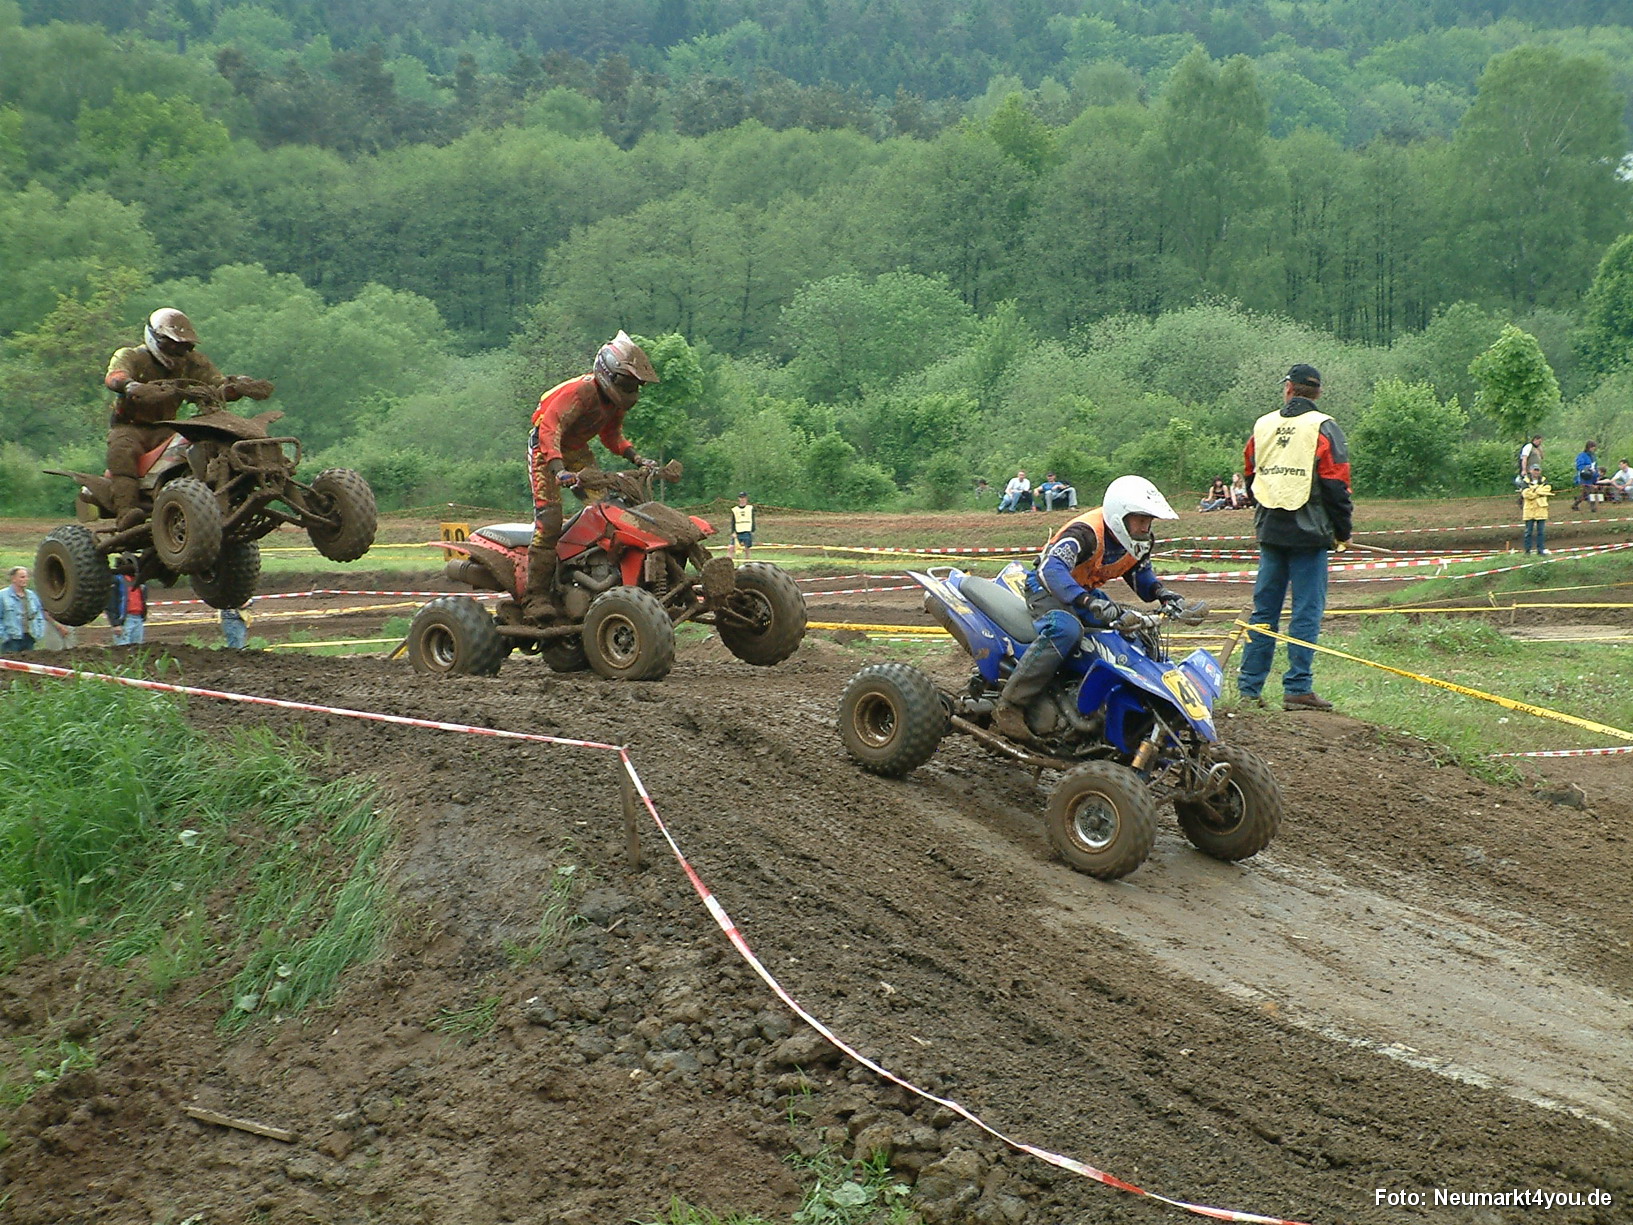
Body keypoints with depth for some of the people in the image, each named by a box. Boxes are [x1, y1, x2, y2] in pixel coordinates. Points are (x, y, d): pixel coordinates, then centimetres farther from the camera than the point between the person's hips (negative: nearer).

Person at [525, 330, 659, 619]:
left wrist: (636, 458, 1)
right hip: (545, 449, -8)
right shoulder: (580, 391, -27)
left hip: (577, 452, 8)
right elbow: (550, 428, -36)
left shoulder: (616, 401, 1)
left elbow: (612, 435, 17)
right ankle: (536, 597, -21)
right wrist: (559, 469, -49)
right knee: (549, 520, -20)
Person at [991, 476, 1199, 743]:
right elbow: (1052, 570, -43)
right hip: (1048, 588, -9)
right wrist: (1089, 603, -56)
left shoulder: (1138, 541, -4)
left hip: (1086, 591, 9)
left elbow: (1141, 573, 13)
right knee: (1066, 630, -38)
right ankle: (1009, 705, -37)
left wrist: (1162, 593, -10)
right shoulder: (1085, 533, -30)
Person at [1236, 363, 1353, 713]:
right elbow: (1336, 484, -8)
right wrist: (1343, 532, 1)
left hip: (1269, 530, 5)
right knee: (1307, 610, -2)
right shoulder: (1323, 428, -5)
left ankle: (1249, 687, 9)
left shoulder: (1262, 425, 10)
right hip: (1309, 533, -5)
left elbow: (1249, 478, 17)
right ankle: (1298, 688, -6)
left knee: (1263, 609, 9)